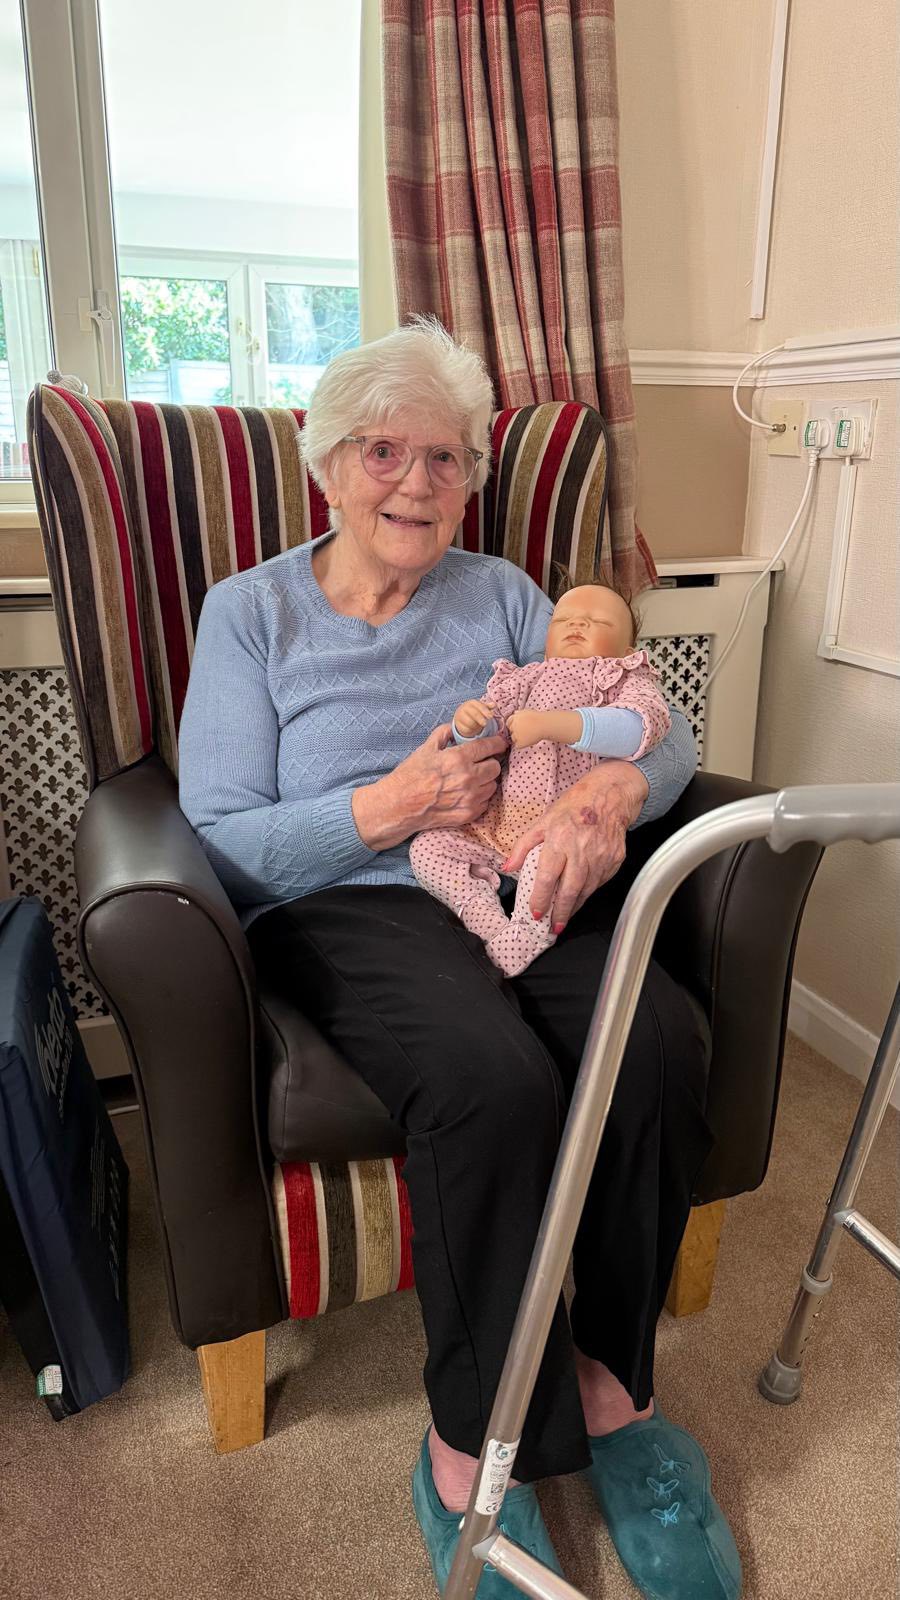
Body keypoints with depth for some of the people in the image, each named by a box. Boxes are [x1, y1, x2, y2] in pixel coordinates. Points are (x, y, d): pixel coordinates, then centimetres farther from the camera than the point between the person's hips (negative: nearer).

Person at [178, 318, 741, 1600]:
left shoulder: (500, 595, 17)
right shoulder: (251, 613, 7)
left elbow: (663, 731, 9)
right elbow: (221, 841, -2)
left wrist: (612, 791, -15)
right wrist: (391, 807, -16)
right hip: (347, 910, -3)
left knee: (661, 1043, -26)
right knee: (495, 1081, -33)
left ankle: (609, 1380, -1)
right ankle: (471, 1445, -8)